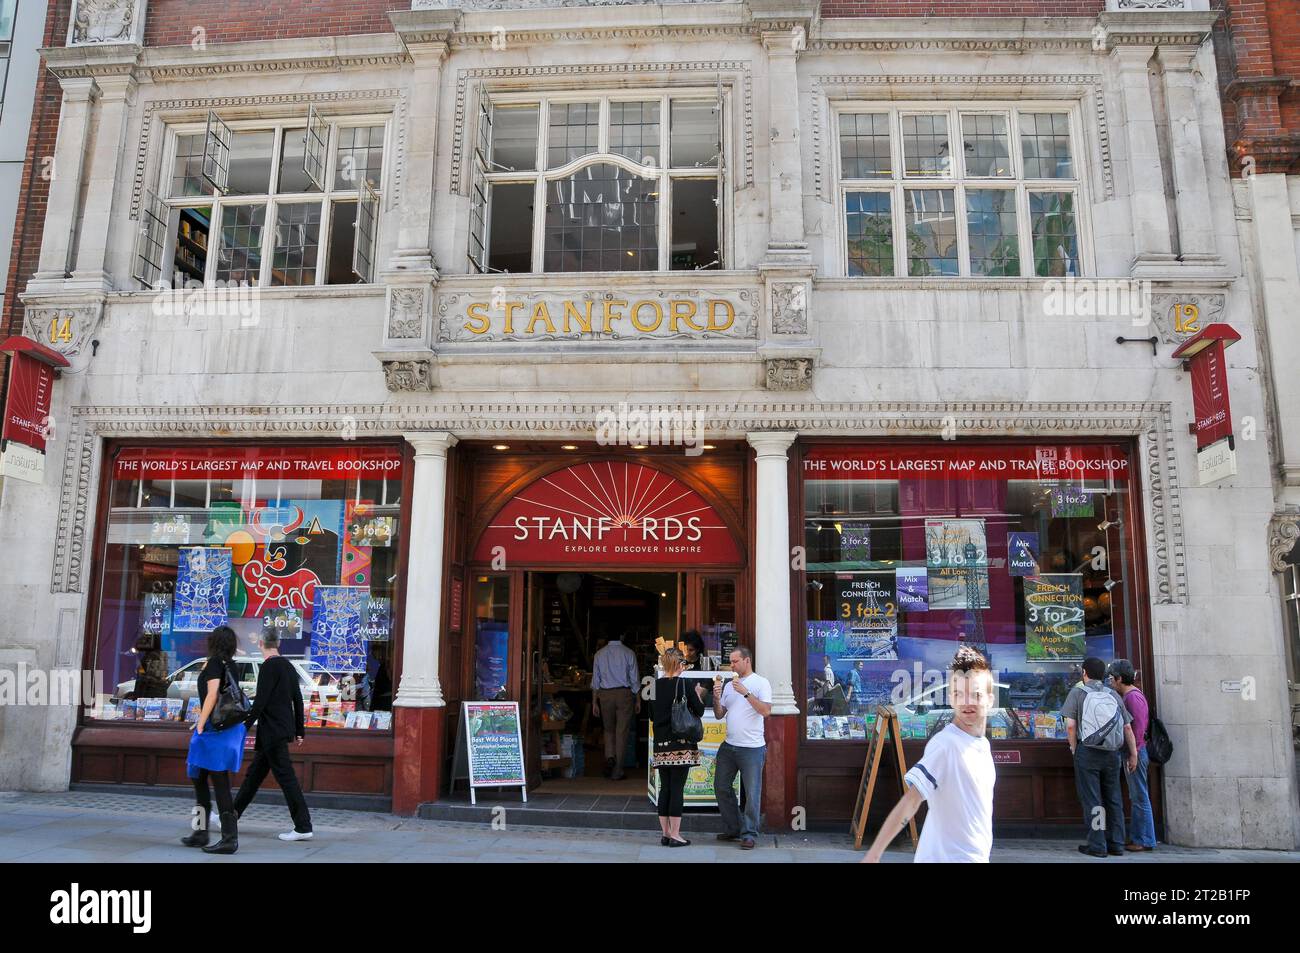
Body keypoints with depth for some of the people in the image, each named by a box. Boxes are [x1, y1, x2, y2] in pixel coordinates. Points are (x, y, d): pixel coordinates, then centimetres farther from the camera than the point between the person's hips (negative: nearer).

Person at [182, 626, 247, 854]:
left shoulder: (214, 662, -8)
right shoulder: (230, 666, 13)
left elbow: (212, 694, -18)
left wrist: (200, 724, -14)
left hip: (215, 728, -8)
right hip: (229, 727, 8)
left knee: (219, 782, -7)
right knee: (198, 777, 18)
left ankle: (230, 838, -8)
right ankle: (200, 833, 22)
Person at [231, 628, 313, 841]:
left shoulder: (269, 667, -15)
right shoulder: (288, 666, 11)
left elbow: (260, 702, -19)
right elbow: (298, 700, 14)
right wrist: (299, 731, 19)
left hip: (272, 731, -9)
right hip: (283, 730, 9)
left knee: (286, 777, -7)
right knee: (254, 774, 19)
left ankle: (303, 827, -5)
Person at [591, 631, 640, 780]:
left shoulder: (599, 654, 2)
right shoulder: (628, 653, -5)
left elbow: (595, 681, 5)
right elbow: (635, 680, -2)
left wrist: (594, 702, 11)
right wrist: (638, 700, 8)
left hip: (605, 695, 2)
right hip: (624, 694, -2)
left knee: (609, 729, 19)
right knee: (622, 732, 5)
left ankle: (609, 757, -5)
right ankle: (617, 772, 8)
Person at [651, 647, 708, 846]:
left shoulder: (655, 685, 5)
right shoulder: (686, 684, -8)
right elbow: (699, 711, -3)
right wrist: (698, 695, 14)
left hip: (661, 744, 4)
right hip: (681, 744, -4)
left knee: (665, 787, 10)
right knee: (677, 788, -1)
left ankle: (665, 833, 15)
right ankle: (675, 835, 2)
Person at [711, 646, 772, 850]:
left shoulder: (761, 683, -5)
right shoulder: (729, 685, 13)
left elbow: (766, 711, -18)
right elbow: (719, 715, 15)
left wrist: (745, 692, -21)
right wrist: (716, 697, -3)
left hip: (752, 748, -7)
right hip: (729, 746, 7)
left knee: (752, 794, -1)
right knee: (721, 787, 12)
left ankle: (749, 834, 10)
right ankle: (733, 829, 26)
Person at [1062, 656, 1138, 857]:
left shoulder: (1077, 692, -3)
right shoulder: (1113, 694, 9)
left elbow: (1070, 725, -11)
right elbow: (1127, 727, 6)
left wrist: (1074, 748, 1)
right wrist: (1133, 754, 12)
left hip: (1087, 751, -4)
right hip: (1111, 753, 4)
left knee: (1091, 800, 2)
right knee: (1113, 799, 12)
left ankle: (1097, 845, 4)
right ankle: (1116, 845, 17)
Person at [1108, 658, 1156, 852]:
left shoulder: (1133, 697, -16)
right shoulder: (1129, 695, 15)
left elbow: (1138, 727, -21)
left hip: (1135, 752, -10)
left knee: (1140, 798, -3)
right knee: (1137, 798, 14)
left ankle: (1144, 841, 3)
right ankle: (1137, 838, 20)